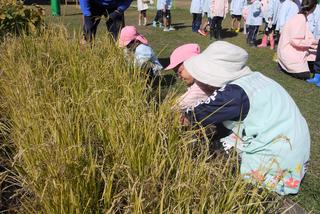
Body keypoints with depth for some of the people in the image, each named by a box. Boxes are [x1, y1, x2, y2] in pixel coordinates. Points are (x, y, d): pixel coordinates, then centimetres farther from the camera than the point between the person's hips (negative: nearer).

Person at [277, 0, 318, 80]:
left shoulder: (302, 18, 9)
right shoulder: (300, 19, -21)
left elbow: (305, 36, 13)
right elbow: (296, 41, -24)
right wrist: (312, 42, -15)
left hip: (294, 50, 10)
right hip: (289, 52, -10)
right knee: (304, 75, -11)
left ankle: (285, 65, 15)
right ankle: (283, 66, 5)